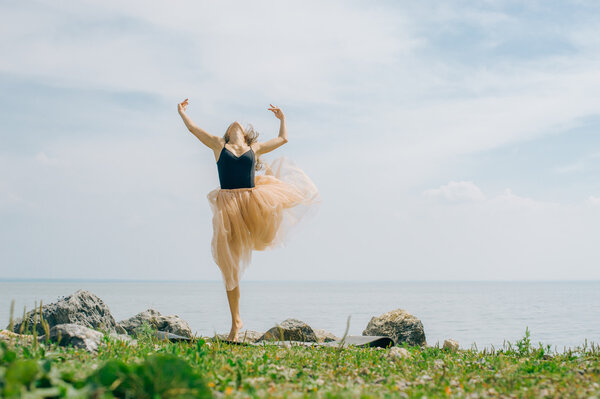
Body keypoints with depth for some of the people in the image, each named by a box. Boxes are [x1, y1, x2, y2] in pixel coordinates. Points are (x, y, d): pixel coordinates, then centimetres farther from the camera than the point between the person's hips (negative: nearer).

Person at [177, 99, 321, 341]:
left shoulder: (255, 148, 18)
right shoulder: (219, 146, 15)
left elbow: (283, 138, 30)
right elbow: (193, 128, 21)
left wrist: (282, 118, 40)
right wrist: (181, 112, 33)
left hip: (253, 201, 1)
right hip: (228, 207, -1)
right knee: (229, 266, -1)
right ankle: (236, 321, 9)